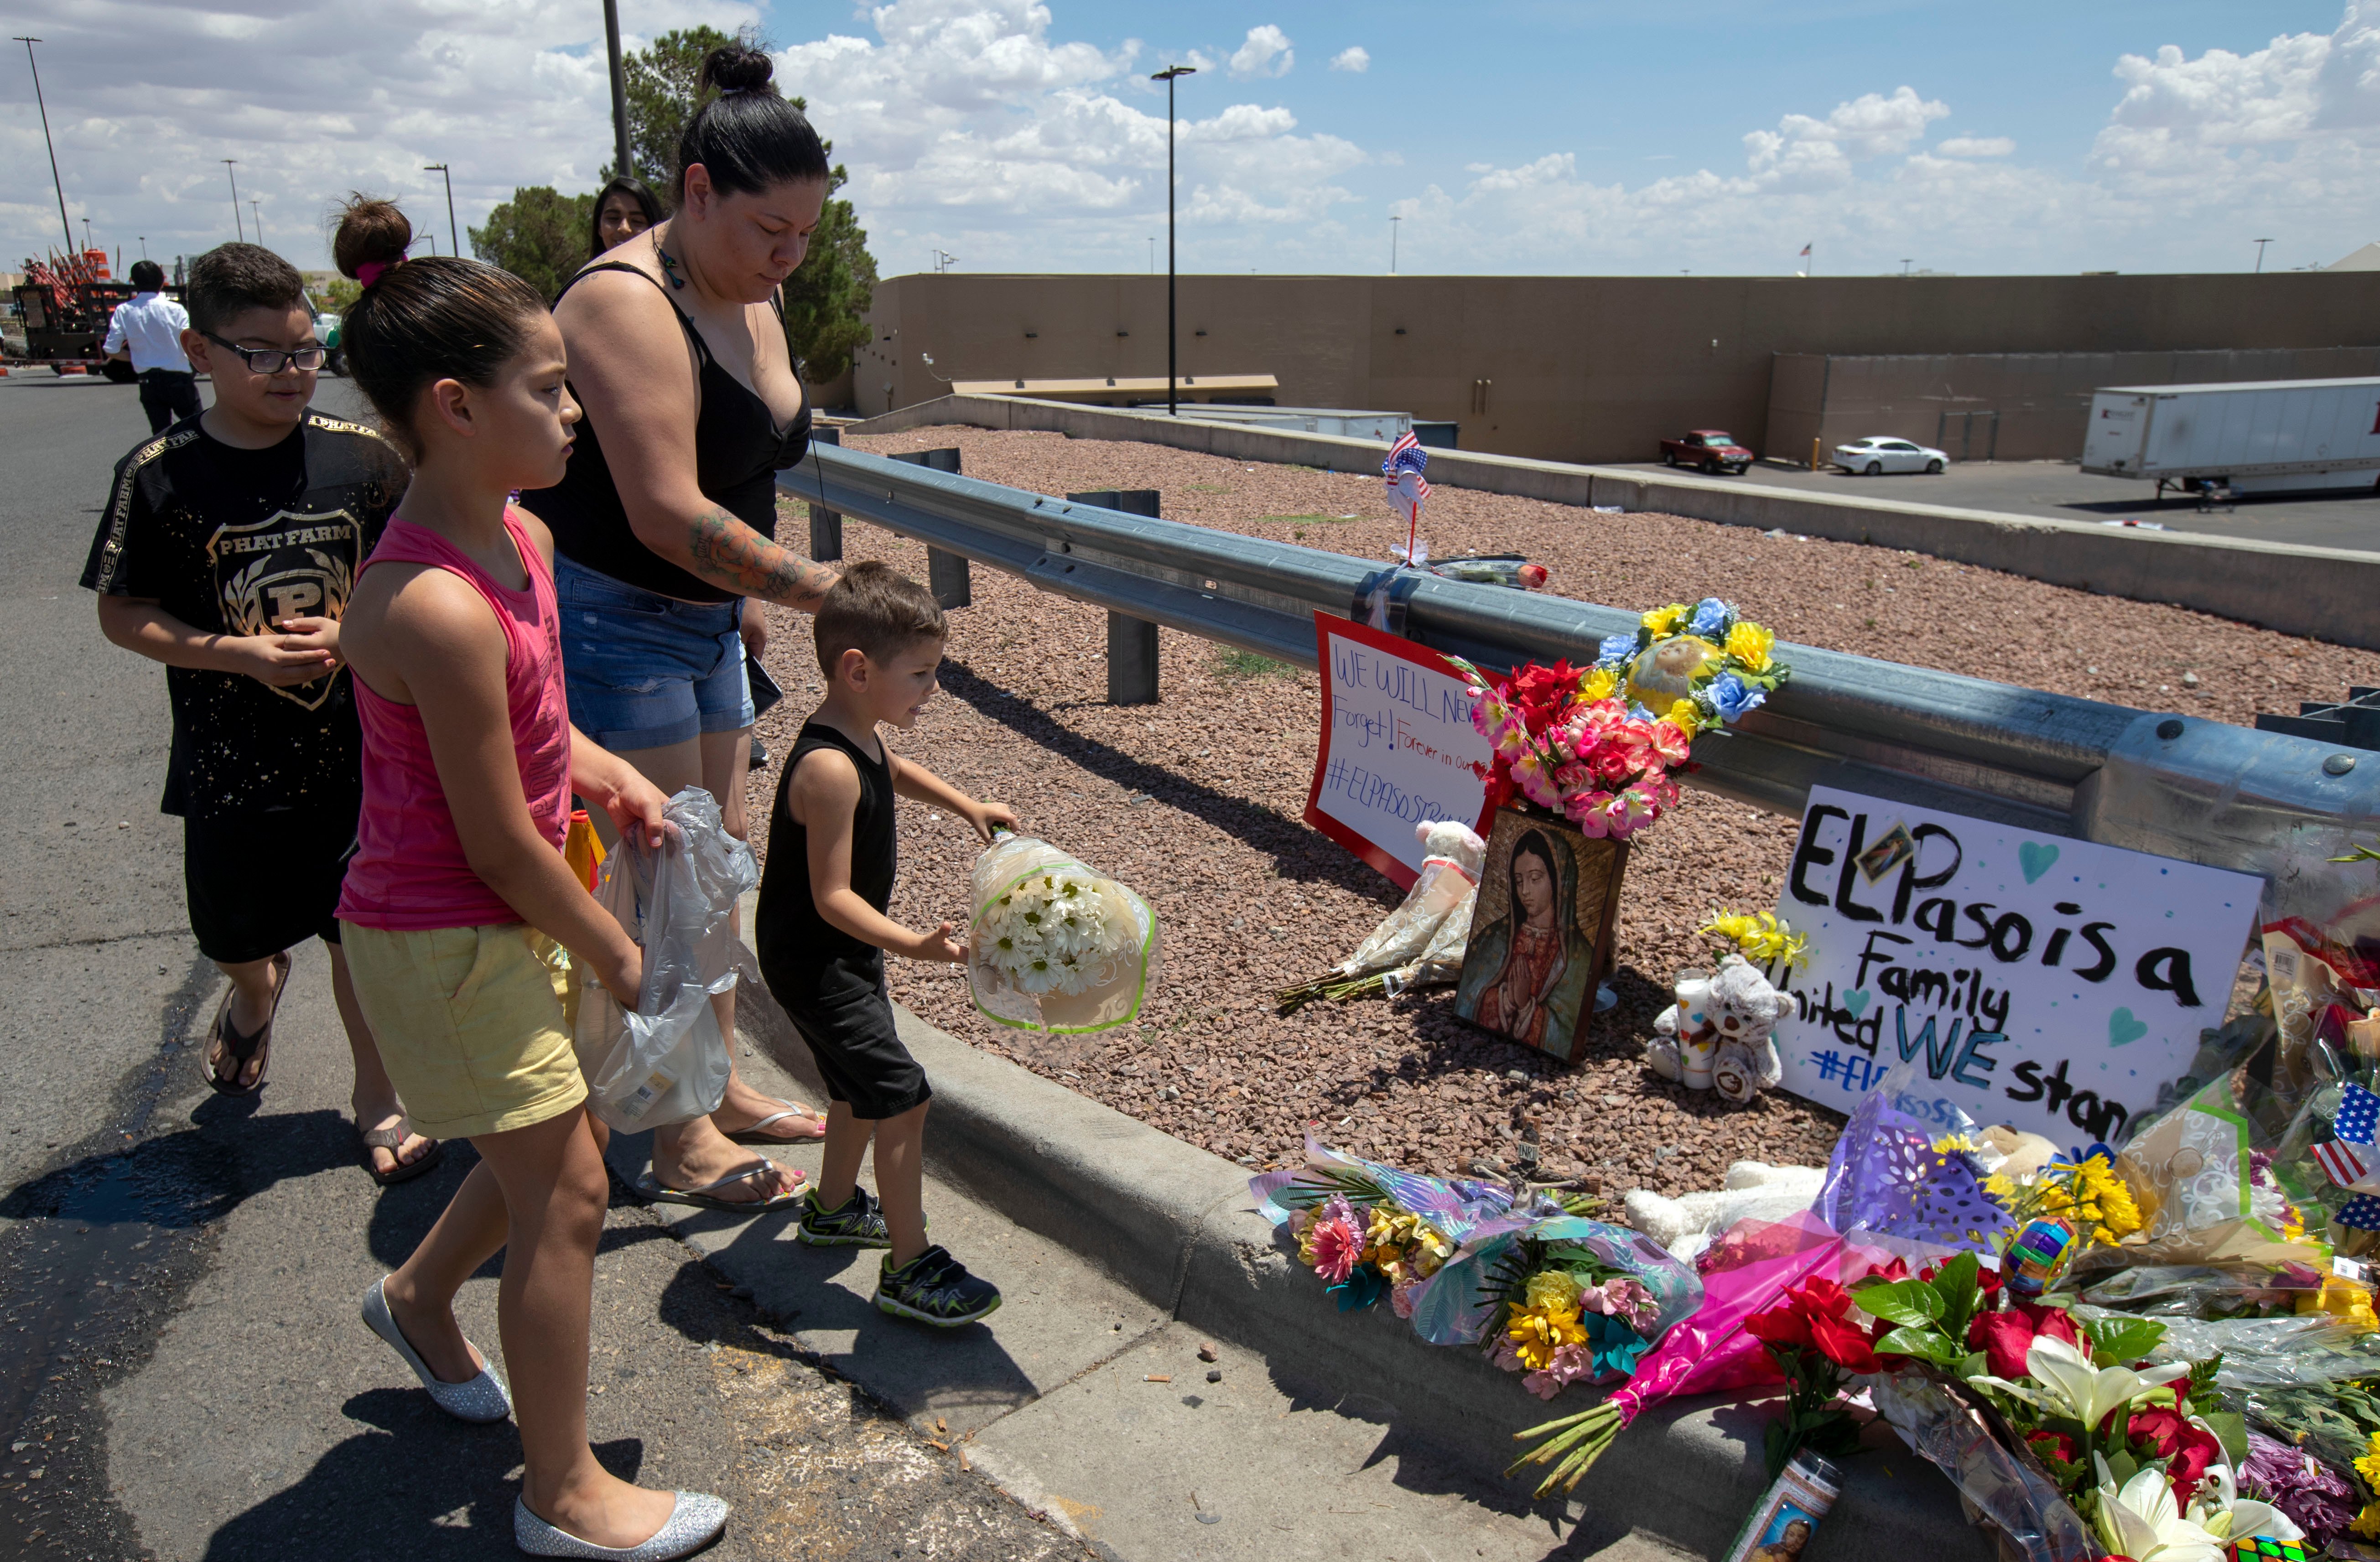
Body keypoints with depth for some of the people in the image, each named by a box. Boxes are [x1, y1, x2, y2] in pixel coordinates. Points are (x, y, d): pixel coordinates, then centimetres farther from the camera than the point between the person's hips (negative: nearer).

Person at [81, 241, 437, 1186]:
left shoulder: (362, 457, -5)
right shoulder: (160, 474, -7)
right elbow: (123, 613, -3)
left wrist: (354, 632, -14)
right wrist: (239, 652, -16)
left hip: (355, 752, 0)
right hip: (230, 763, 1)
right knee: (238, 937, 17)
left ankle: (378, 1096, 28)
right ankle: (256, 996, 54)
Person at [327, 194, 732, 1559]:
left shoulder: (523, 538, 0)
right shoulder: (436, 610, -30)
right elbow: (500, 844, -23)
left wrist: (612, 776, -1)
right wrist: (616, 953, -11)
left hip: (510, 920, 9)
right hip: (447, 942, -9)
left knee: (556, 1142, 23)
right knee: (566, 1194, 2)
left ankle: (421, 1300, 52)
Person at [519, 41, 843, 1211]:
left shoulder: (752, 302, 8)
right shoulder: (628, 304, -21)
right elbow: (669, 514, -29)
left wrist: (745, 603, 17)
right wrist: (827, 591, -28)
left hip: (705, 620, 9)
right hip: (608, 621, -9)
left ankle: (722, 1087, 29)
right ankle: (681, 1140, 11)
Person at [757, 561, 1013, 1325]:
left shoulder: (860, 737, 1)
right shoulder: (829, 770, -30)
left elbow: (893, 769, 26)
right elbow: (833, 897, -31)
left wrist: (967, 807, 20)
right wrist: (915, 945, -39)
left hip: (849, 954, 10)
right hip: (813, 963, -10)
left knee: (862, 1083, 25)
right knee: (902, 1096, -9)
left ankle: (834, 1205, 47)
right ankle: (910, 1269, 1)